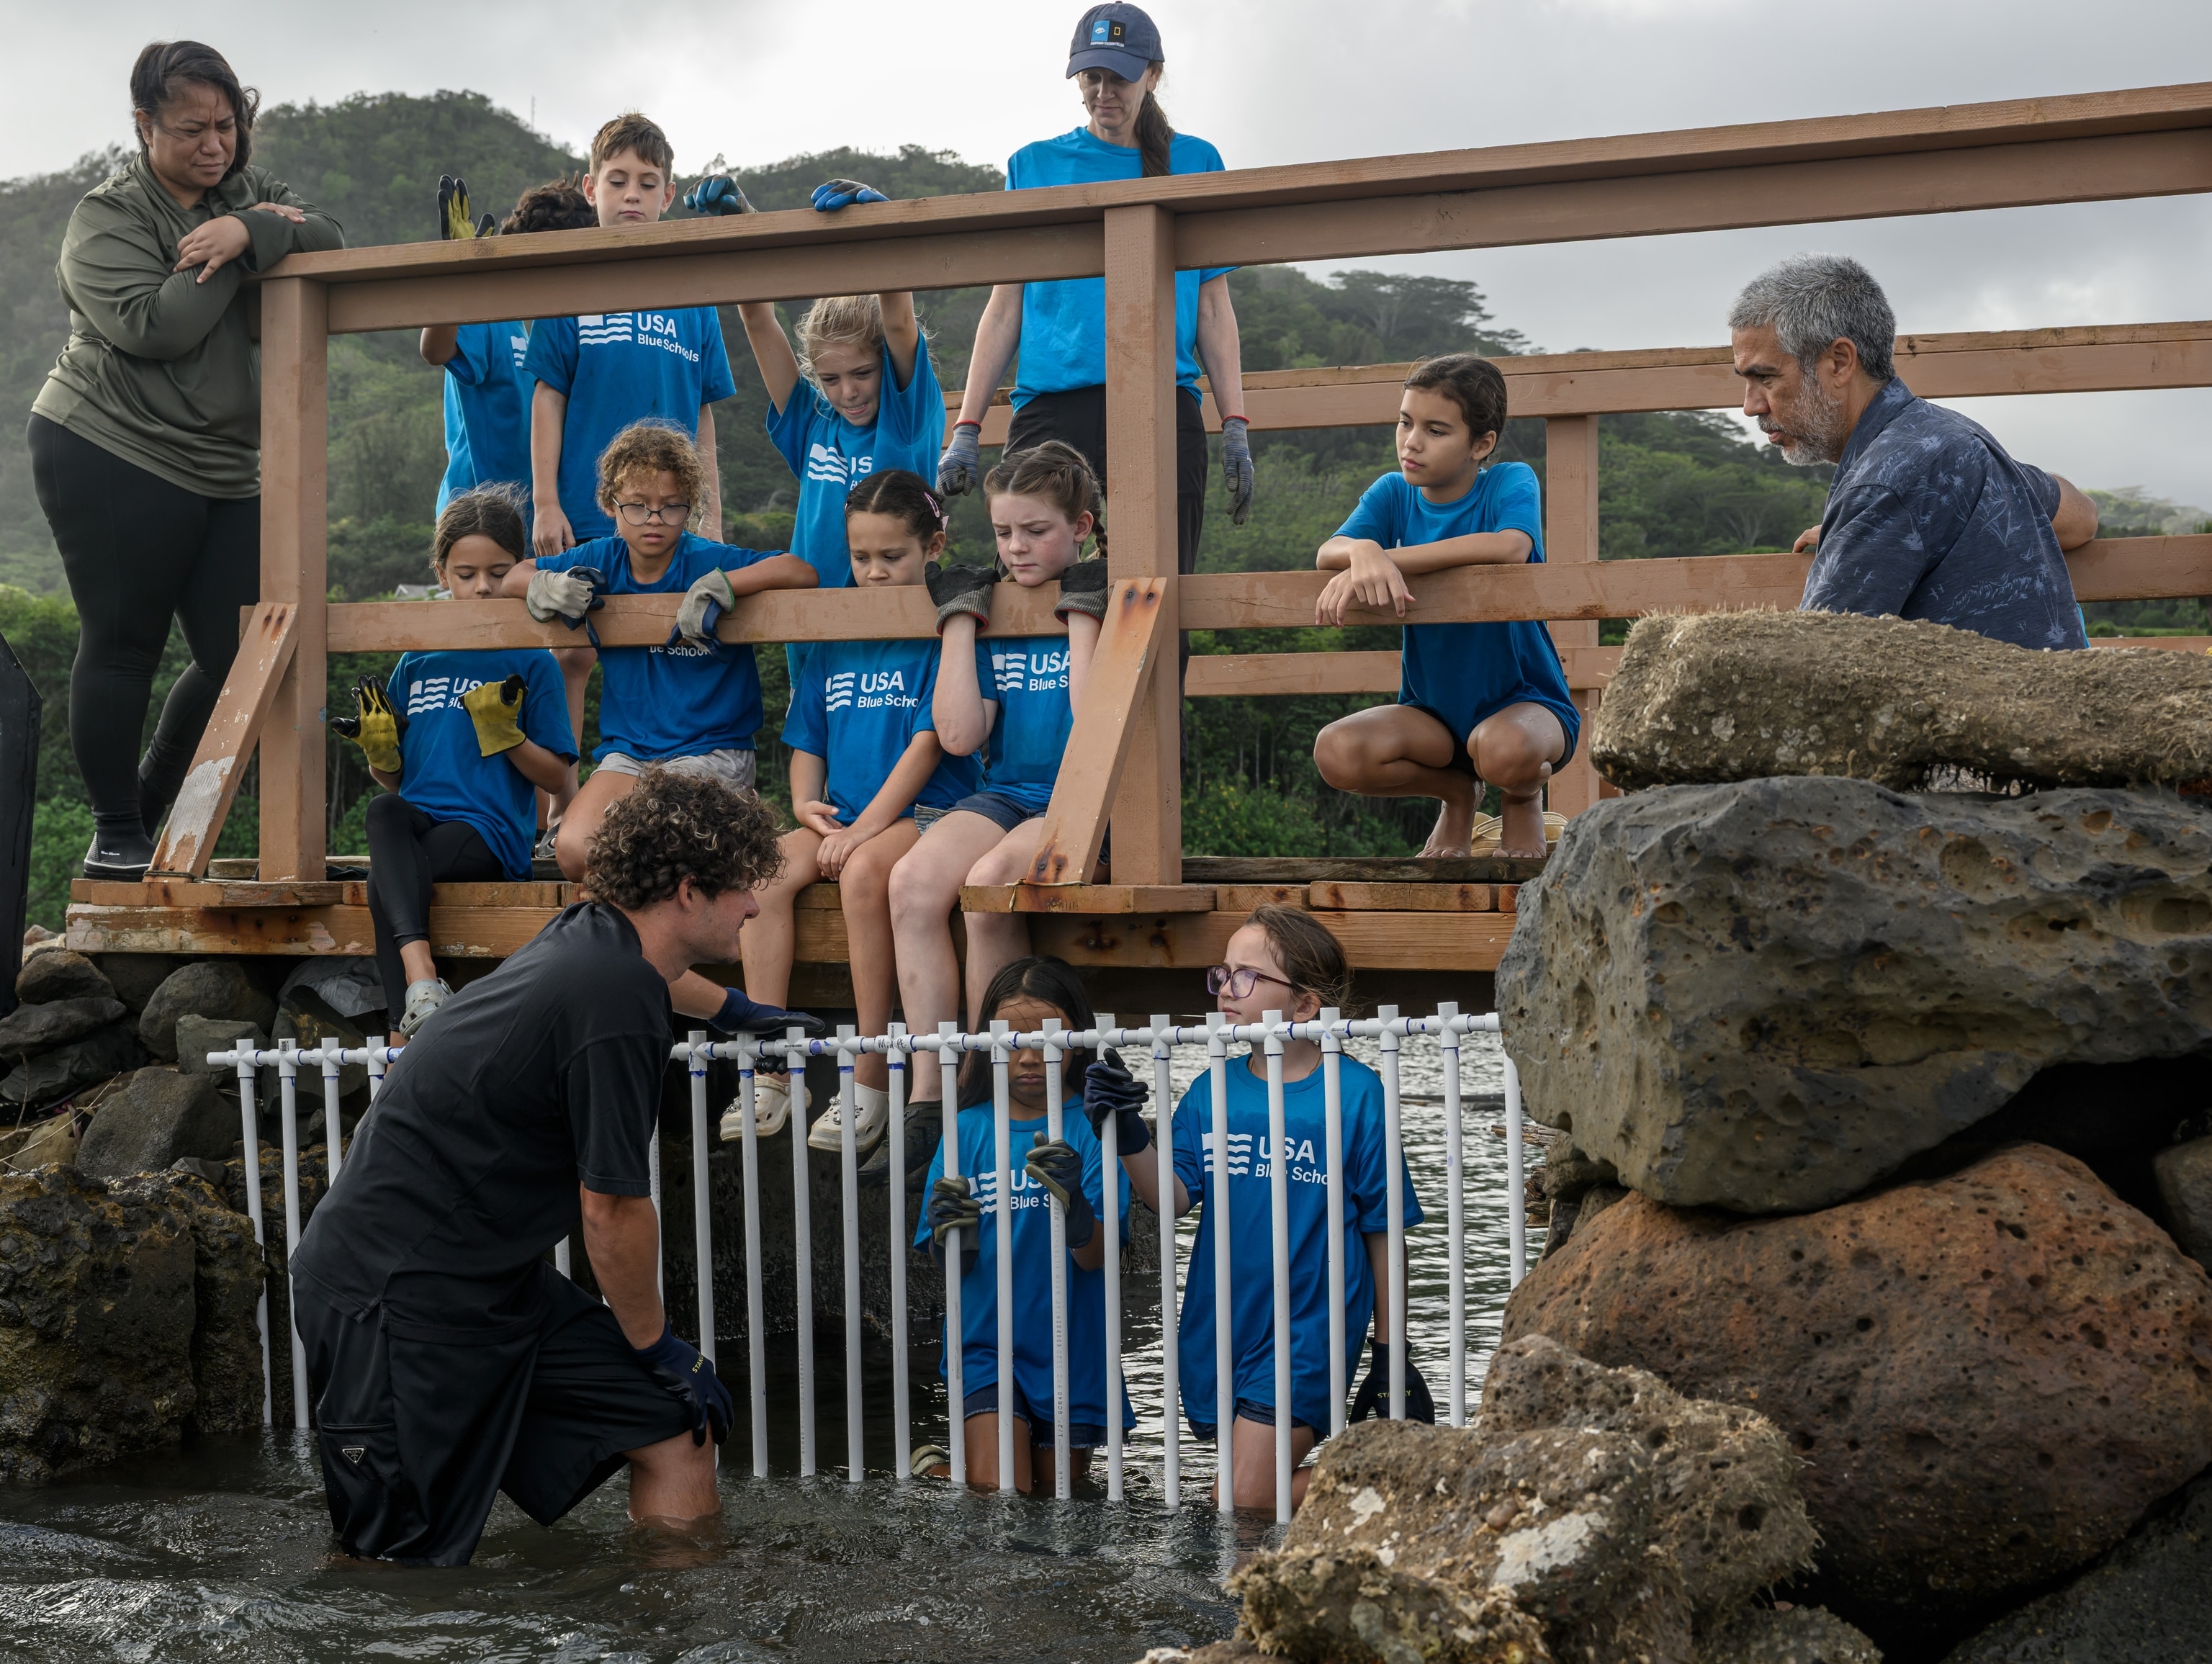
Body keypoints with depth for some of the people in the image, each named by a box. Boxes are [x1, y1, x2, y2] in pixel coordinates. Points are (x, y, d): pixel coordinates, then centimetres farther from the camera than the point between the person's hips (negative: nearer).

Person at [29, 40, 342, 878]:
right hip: (110, 454, -6)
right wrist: (238, 252, -13)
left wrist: (251, 231, -20)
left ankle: (154, 810, 20)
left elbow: (329, 238, -4)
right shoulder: (108, 218, -5)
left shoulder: (247, 192, 13)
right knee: (122, 645, -2)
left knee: (237, 654, 2)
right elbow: (152, 326, -19)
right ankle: (116, 835, 9)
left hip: (227, 466, 6)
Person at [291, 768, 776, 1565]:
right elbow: (612, 1210, -15)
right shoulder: (616, 999, -21)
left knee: (679, 1436, 5)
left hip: (494, 1279, 10)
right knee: (407, 1563, -6)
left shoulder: (593, 935, 7)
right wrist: (655, 1345, 0)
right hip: (395, 1295, -10)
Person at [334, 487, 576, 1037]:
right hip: (418, 819, 4)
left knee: (384, 880, -32)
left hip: (490, 833, -4)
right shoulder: (416, 665, 17)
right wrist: (379, 748, -2)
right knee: (383, 810, -33)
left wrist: (504, 731, -12)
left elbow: (555, 777, 3)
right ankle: (420, 980, -47)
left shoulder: (531, 664, 6)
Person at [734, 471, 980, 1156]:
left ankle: (872, 1083, -28)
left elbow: (928, 744, -11)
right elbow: (807, 743, 19)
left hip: (925, 812, -5)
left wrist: (864, 829, -17)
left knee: (863, 872, -35)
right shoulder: (829, 642, 15)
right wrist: (806, 804, -2)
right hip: (841, 817, 6)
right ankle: (770, 1073, -22)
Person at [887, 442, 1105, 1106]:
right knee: (914, 880, -26)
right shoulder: (991, 612, 12)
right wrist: (961, 615, 6)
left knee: (989, 882, -33)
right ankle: (928, 1090, -25)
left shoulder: (1106, 604, -1)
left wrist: (1080, 614, -10)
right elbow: (959, 736, 0)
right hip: (1006, 794, 5)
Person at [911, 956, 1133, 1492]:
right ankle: (939, 1466, 20)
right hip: (986, 1343, 0)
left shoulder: (1093, 1127, -8)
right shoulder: (968, 1129, -1)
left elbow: (1096, 1257, -17)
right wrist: (950, 1235, -23)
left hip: (1070, 1349, 0)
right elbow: (950, 1265, 0)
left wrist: (1073, 1200, -37)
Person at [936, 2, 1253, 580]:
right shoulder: (1035, 165, 14)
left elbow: (1214, 306, 13)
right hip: (1050, 407, 0)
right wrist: (966, 432, 5)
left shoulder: (1194, 163, 14)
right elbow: (1005, 308, 13)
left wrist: (1235, 429, 4)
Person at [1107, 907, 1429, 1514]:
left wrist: (1389, 1350, -1)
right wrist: (1129, 1136, -21)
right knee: (1237, 1507, 13)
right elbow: (1173, 1197, -4)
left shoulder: (1355, 1093, -8)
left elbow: (1383, 1230, -4)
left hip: (1307, 1331, -6)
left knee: (1244, 1508, -8)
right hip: (1221, 1328, 6)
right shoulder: (1212, 1092, 5)